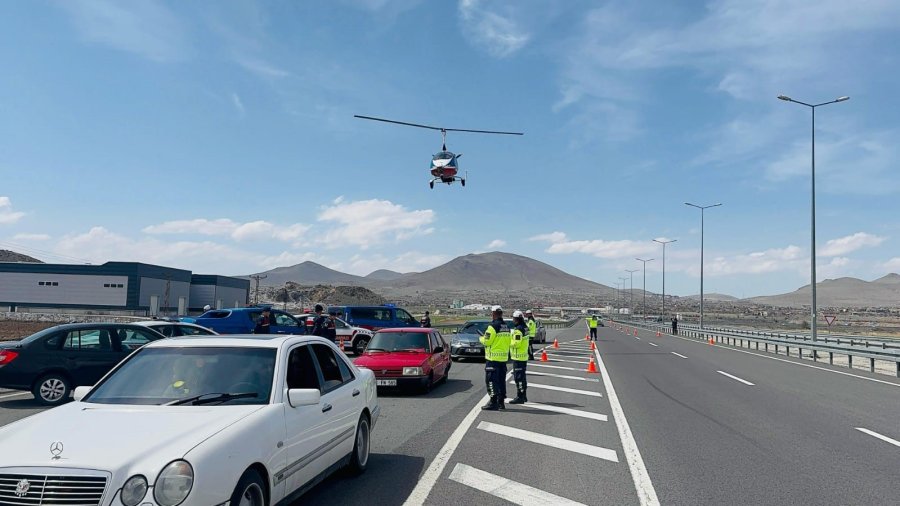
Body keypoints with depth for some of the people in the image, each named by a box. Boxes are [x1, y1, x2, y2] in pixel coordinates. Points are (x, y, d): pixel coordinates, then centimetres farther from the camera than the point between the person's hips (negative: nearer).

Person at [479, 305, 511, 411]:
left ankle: (493, 402, -4)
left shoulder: (493, 326, -15)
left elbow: (487, 341, -16)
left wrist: (481, 338, 5)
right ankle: (501, 401, 18)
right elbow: (507, 341, 13)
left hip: (493, 358, -8)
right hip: (504, 357, 8)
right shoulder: (506, 327, 11)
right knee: (501, 380, 13)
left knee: (491, 379, -3)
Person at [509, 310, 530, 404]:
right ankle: (523, 396, 24)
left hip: (518, 356, -10)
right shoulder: (525, 328, 12)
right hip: (524, 355, 10)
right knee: (522, 376, 16)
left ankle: (520, 397, -3)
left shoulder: (518, 329, -18)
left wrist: (508, 341, -9)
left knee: (518, 377, -5)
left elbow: (516, 343, -22)